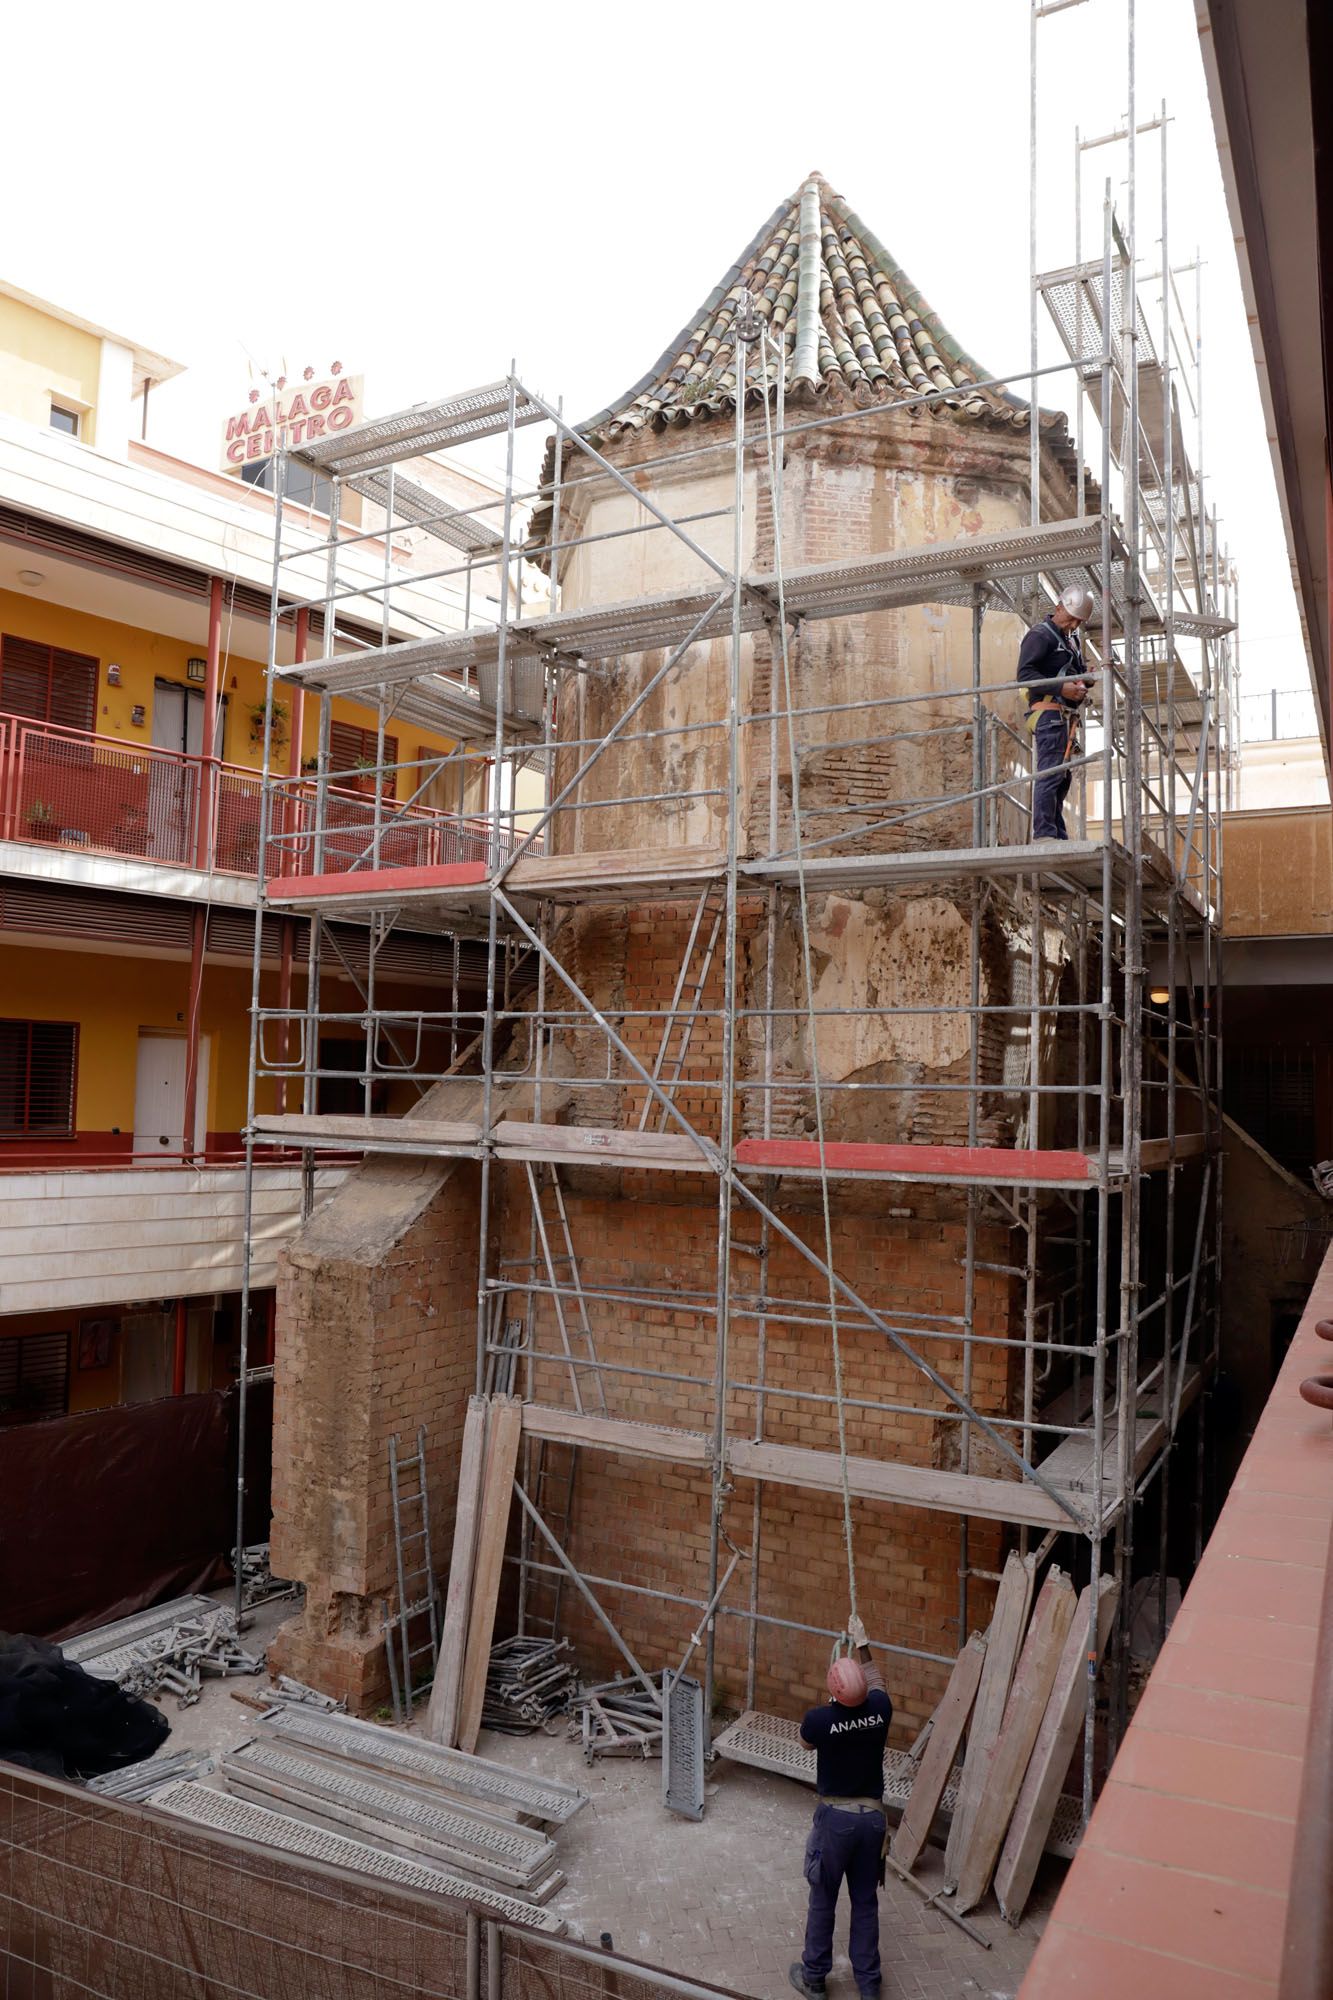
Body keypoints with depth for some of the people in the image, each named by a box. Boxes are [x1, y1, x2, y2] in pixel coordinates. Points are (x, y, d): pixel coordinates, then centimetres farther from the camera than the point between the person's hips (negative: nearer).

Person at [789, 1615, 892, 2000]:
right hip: (872, 1816, 3)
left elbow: (806, 1740, 6)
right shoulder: (880, 1709, -13)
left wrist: (832, 1705, 15)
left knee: (823, 1901, 15)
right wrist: (861, 1644, 22)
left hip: (835, 1817, -3)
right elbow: (876, 1681, 12)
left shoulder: (820, 1719, -21)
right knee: (865, 1901, 18)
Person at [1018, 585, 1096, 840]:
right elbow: (1025, 674, -14)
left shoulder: (1072, 640, 25)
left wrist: (1082, 683, 6)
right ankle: (1043, 833, -19)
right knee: (1050, 773, -16)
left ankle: (1058, 835, 13)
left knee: (1063, 776, 9)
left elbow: (1079, 672, 31)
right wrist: (1062, 688, -22)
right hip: (1049, 711, -10)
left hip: (1066, 717, 10)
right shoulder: (1041, 635, -4)